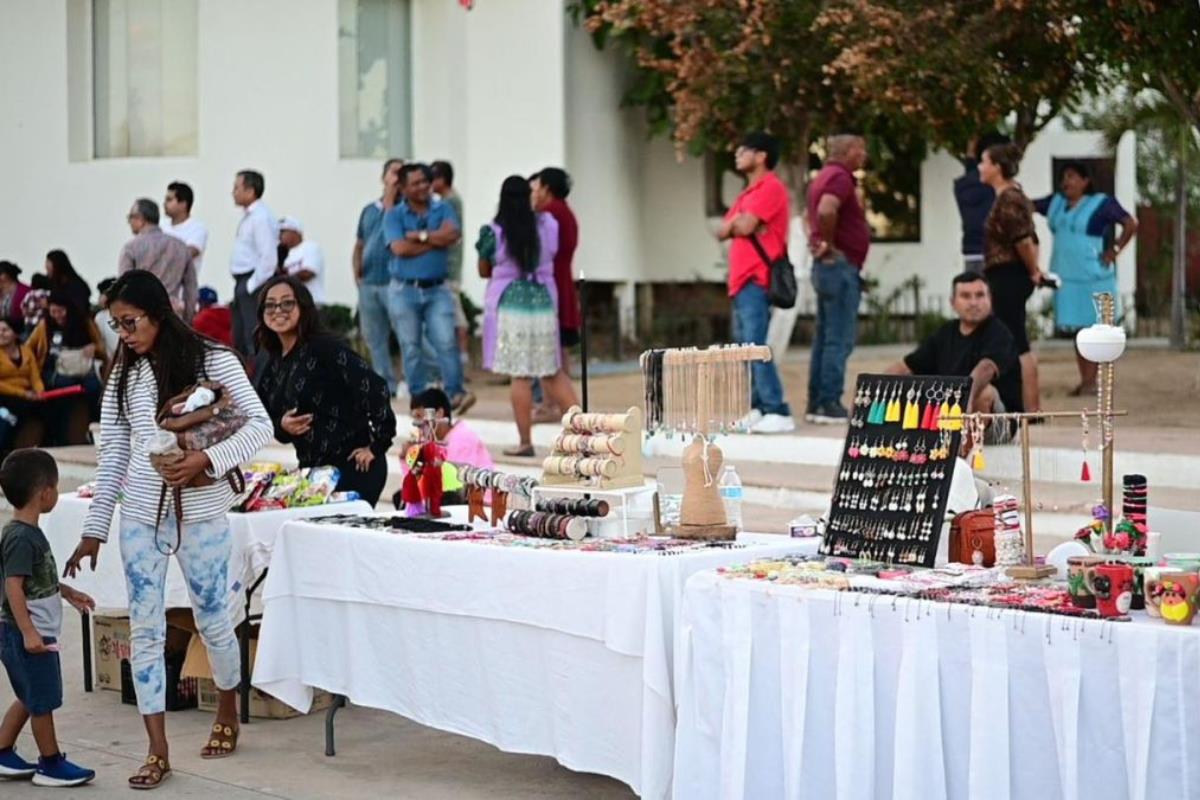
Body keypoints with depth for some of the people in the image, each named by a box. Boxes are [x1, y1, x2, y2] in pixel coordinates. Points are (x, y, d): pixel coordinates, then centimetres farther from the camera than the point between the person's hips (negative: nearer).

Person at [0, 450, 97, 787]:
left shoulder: (27, 532, 10)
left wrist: (67, 592, 31)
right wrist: (28, 632, -31)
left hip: (34, 632, 10)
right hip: (28, 635, -10)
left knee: (30, 698, 19)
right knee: (42, 701, 2)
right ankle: (51, 764, 13)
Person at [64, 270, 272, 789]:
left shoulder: (213, 361, -5)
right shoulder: (124, 375, 6)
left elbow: (260, 425, -9)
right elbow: (112, 457, 9)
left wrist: (206, 459, -23)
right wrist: (93, 530, 7)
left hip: (201, 513, -3)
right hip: (141, 515, 3)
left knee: (212, 620, 7)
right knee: (145, 629, 0)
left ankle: (228, 716, 33)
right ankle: (158, 752, 6)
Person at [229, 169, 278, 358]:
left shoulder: (261, 217, -15)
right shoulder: (248, 217, 16)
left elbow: (269, 258, -22)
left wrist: (252, 285, -18)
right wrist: (242, 286, 16)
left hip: (255, 284, -10)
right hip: (242, 283, 10)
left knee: (254, 341, -12)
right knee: (239, 342, 13)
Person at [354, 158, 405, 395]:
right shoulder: (369, 210, 18)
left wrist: (391, 198, -11)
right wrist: (357, 269, 7)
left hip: (394, 282, -6)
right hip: (368, 283, 6)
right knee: (374, 338, 9)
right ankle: (385, 383, 16)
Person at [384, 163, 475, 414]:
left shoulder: (443, 209, 7)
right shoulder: (394, 216, 1)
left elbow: (452, 234, -12)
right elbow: (400, 248, -15)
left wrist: (420, 236, -10)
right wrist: (436, 240, -9)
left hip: (437, 290, 1)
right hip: (404, 291, -1)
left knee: (447, 342, -10)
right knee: (411, 348, 4)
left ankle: (455, 393, -9)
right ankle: (419, 399, 11)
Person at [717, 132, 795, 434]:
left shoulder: (771, 187, -8)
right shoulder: (748, 193, 22)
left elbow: (745, 226, -17)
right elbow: (722, 231, 16)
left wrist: (736, 222, 5)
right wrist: (735, 223, -5)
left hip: (756, 280, -10)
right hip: (741, 279, 10)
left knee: (755, 346, -16)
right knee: (745, 347, 10)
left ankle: (778, 412, -18)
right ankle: (756, 408, 13)